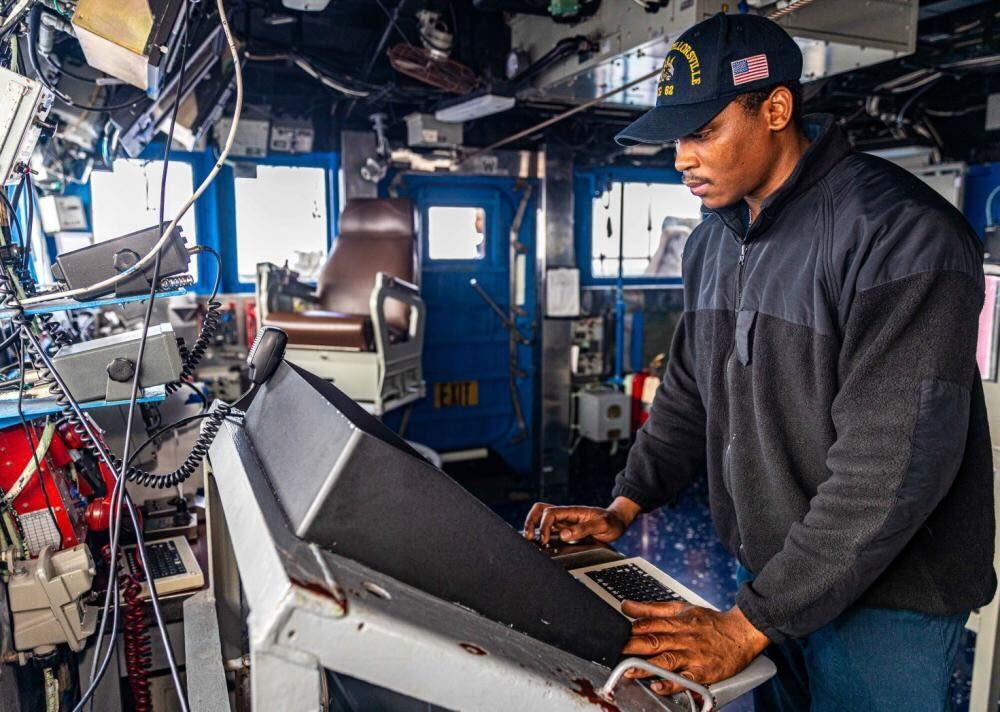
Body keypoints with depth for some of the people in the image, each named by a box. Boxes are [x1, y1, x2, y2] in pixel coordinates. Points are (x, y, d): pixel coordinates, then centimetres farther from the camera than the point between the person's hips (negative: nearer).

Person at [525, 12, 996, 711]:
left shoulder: (900, 234, -22)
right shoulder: (713, 241, 4)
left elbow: (892, 465, -26)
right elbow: (690, 391, 11)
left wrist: (747, 625, -24)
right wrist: (626, 505, -2)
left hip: (888, 595, -6)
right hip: (770, 575, 7)